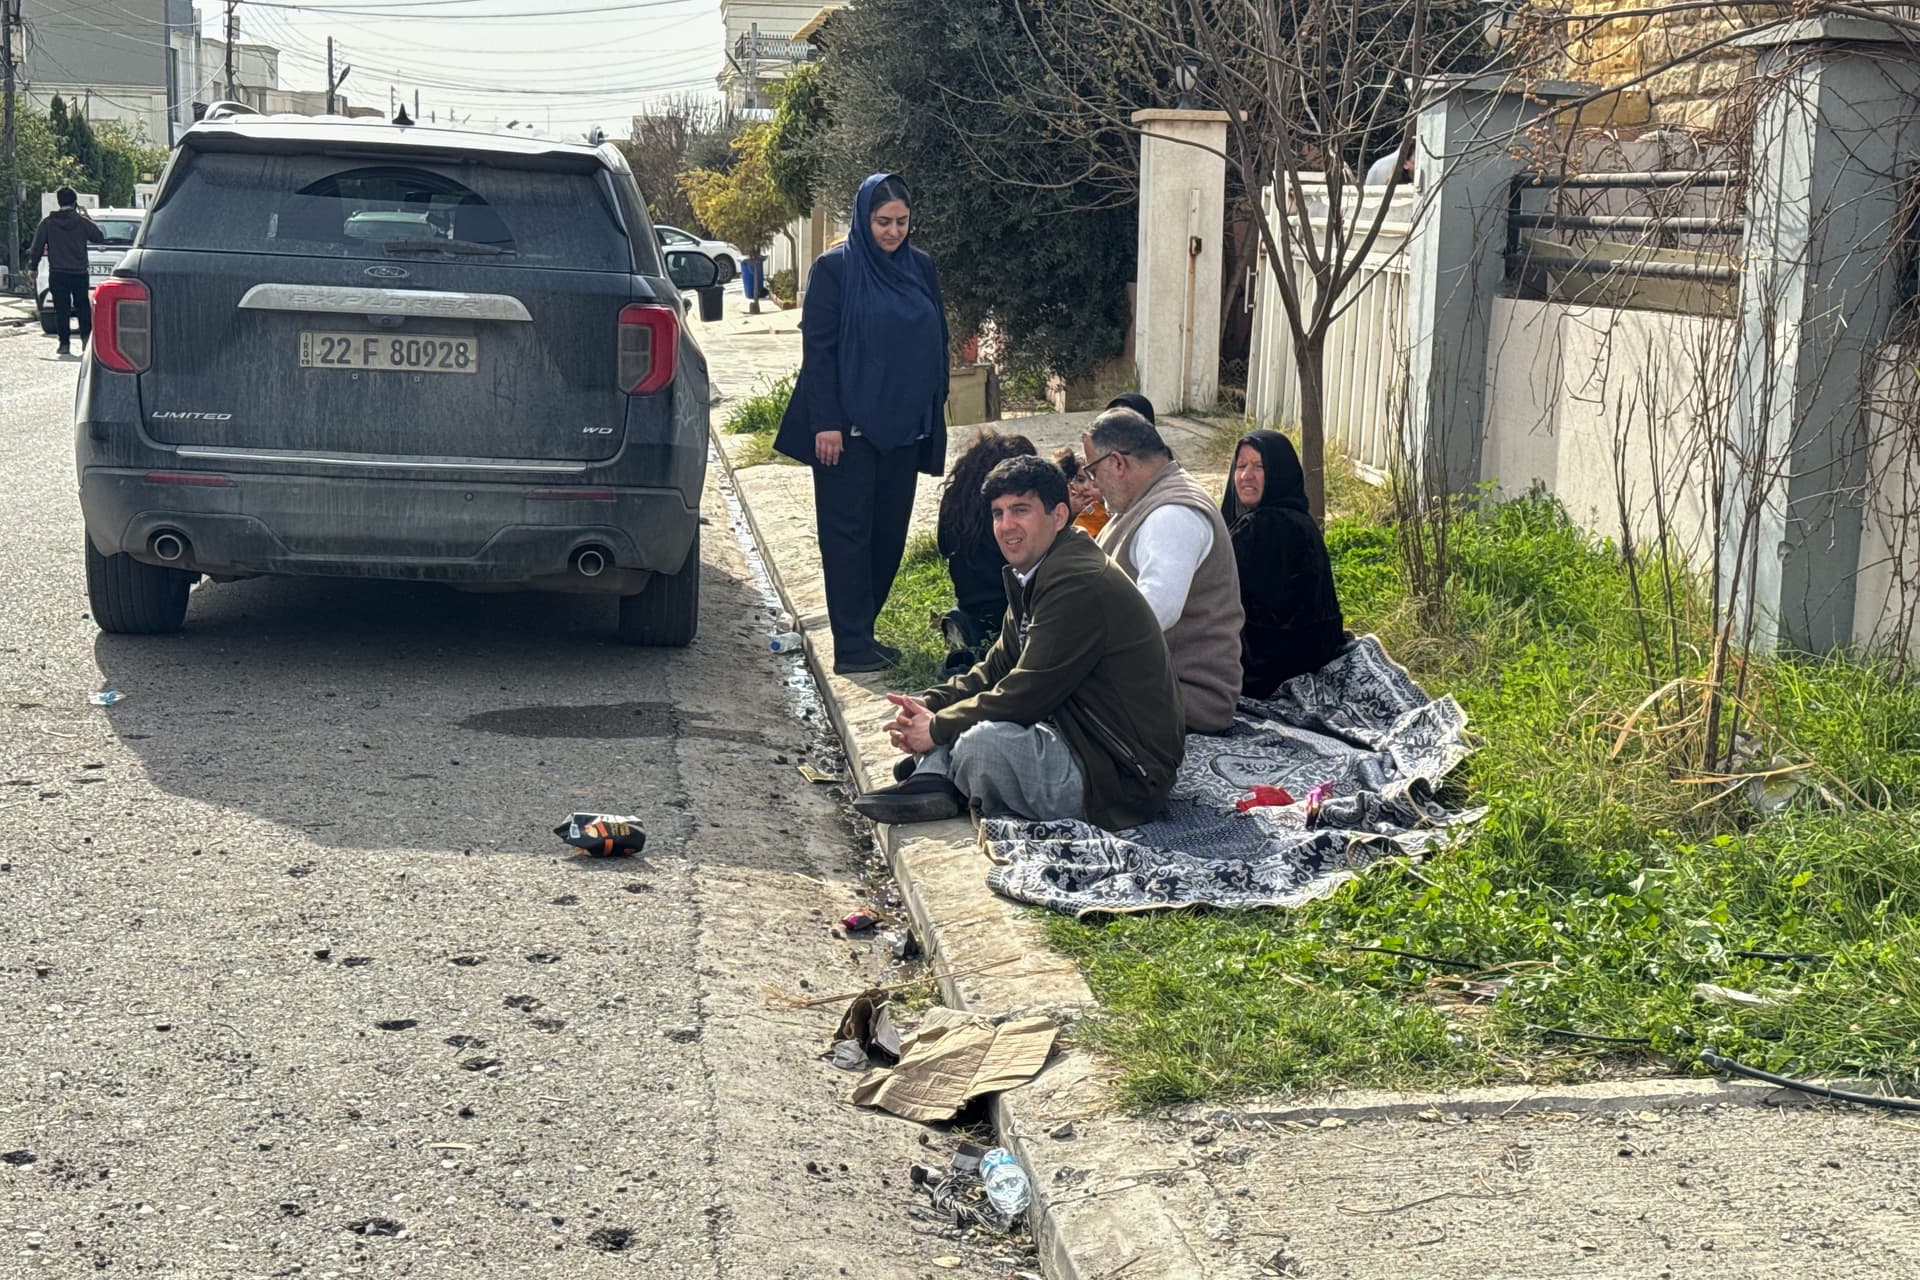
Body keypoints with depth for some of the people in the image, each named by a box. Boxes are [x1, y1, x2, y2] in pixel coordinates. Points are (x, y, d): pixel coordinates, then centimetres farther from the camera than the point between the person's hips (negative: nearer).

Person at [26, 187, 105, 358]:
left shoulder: (47, 223, -1)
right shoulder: (82, 222, -4)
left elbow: (37, 246, 0)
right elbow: (100, 237, 7)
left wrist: (32, 267, 11)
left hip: (57, 274, 0)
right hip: (80, 272, 0)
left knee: (61, 309, 2)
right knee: (83, 306, 16)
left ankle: (64, 344, -2)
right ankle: (86, 337, 3)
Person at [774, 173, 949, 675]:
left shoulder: (921, 268, 10)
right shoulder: (835, 269, -5)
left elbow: (938, 342, 16)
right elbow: (817, 348, -8)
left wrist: (935, 410, 11)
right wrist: (825, 422, -14)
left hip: (904, 427, 5)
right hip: (850, 427, -5)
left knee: (889, 532, 8)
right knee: (848, 533, -3)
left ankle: (861, 630, 18)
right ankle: (852, 647, -2)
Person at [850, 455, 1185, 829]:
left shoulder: (1080, 585, -22)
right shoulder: (1033, 579, 12)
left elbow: (1025, 694, -22)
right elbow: (997, 670, 16)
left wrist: (937, 728, -13)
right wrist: (929, 704, -1)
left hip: (1124, 778, -11)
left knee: (983, 740, -32)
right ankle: (932, 781, -10)